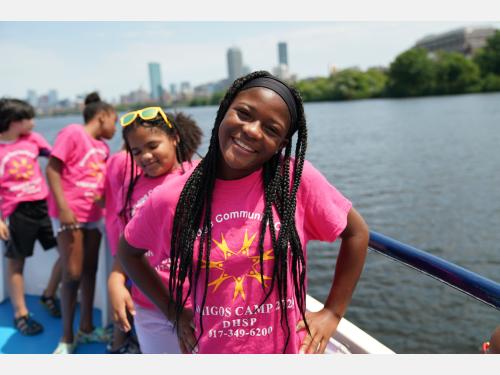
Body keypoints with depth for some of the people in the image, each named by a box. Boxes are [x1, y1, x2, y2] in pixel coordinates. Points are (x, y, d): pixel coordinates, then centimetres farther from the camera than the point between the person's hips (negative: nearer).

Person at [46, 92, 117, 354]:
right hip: (69, 214, -7)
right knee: (72, 275, -4)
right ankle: (67, 338, 10)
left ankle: (86, 328, 25)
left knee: (90, 271, 12)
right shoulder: (73, 132, -9)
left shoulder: (103, 147, 13)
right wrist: (63, 207, -20)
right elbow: (52, 169, -14)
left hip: (93, 215, 8)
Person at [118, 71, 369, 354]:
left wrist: (332, 314, -5)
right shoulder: (171, 199, -12)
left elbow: (357, 233, -3)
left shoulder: (297, 179, -16)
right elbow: (129, 251, 6)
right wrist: (173, 311, 1)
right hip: (210, 349, 1)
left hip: (291, 348, -1)